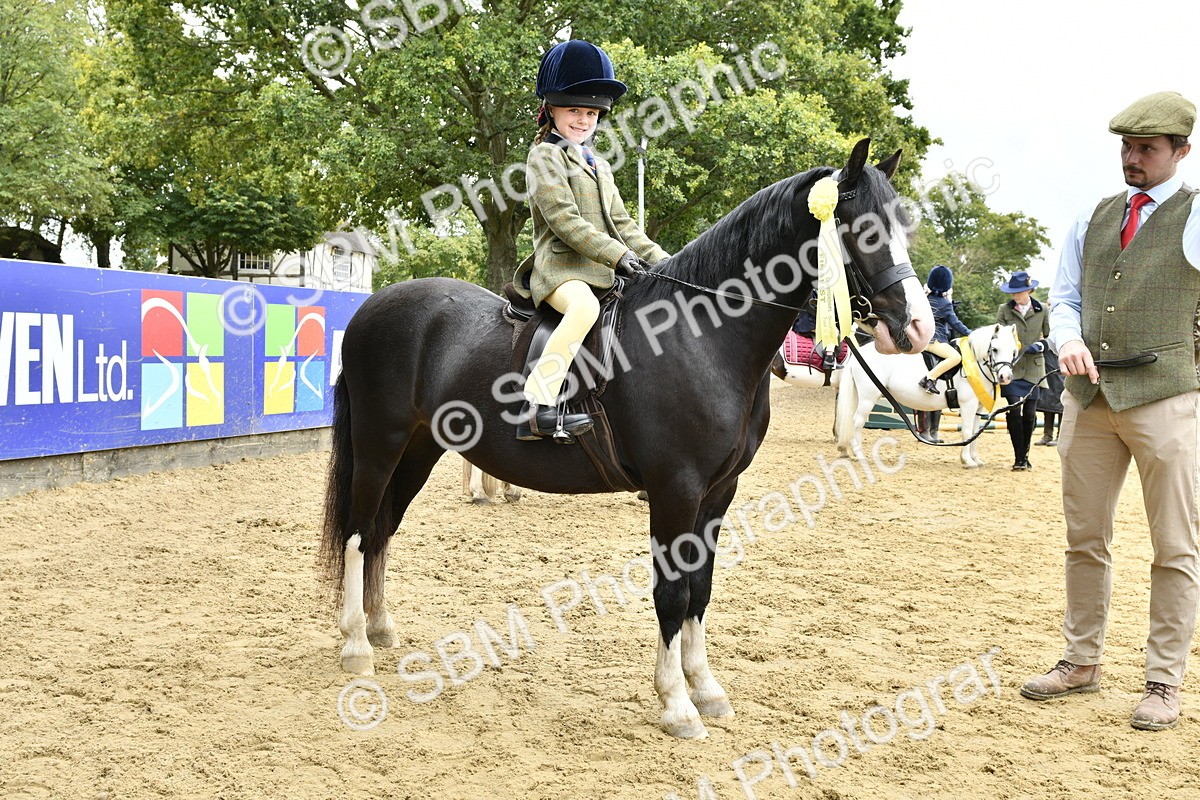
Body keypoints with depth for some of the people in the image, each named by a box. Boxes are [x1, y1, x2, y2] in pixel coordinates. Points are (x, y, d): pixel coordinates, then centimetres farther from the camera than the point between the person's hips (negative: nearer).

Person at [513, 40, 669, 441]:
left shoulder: (600, 166, 25)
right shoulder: (544, 156, -1)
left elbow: (621, 223, 24)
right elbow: (564, 220, -13)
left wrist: (660, 259, 10)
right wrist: (617, 255, -19)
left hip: (602, 270, 9)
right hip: (560, 265, -9)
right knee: (584, 306, -38)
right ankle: (537, 407, -45)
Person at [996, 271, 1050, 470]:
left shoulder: (1042, 310, 5)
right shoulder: (1004, 310, 3)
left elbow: (1050, 336, 12)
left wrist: (1040, 345, -9)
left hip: (1034, 369, 1)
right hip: (1011, 367, -1)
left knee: (1030, 413, 5)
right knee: (1013, 411, -10)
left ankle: (1025, 454, 19)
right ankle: (1019, 458, -4)